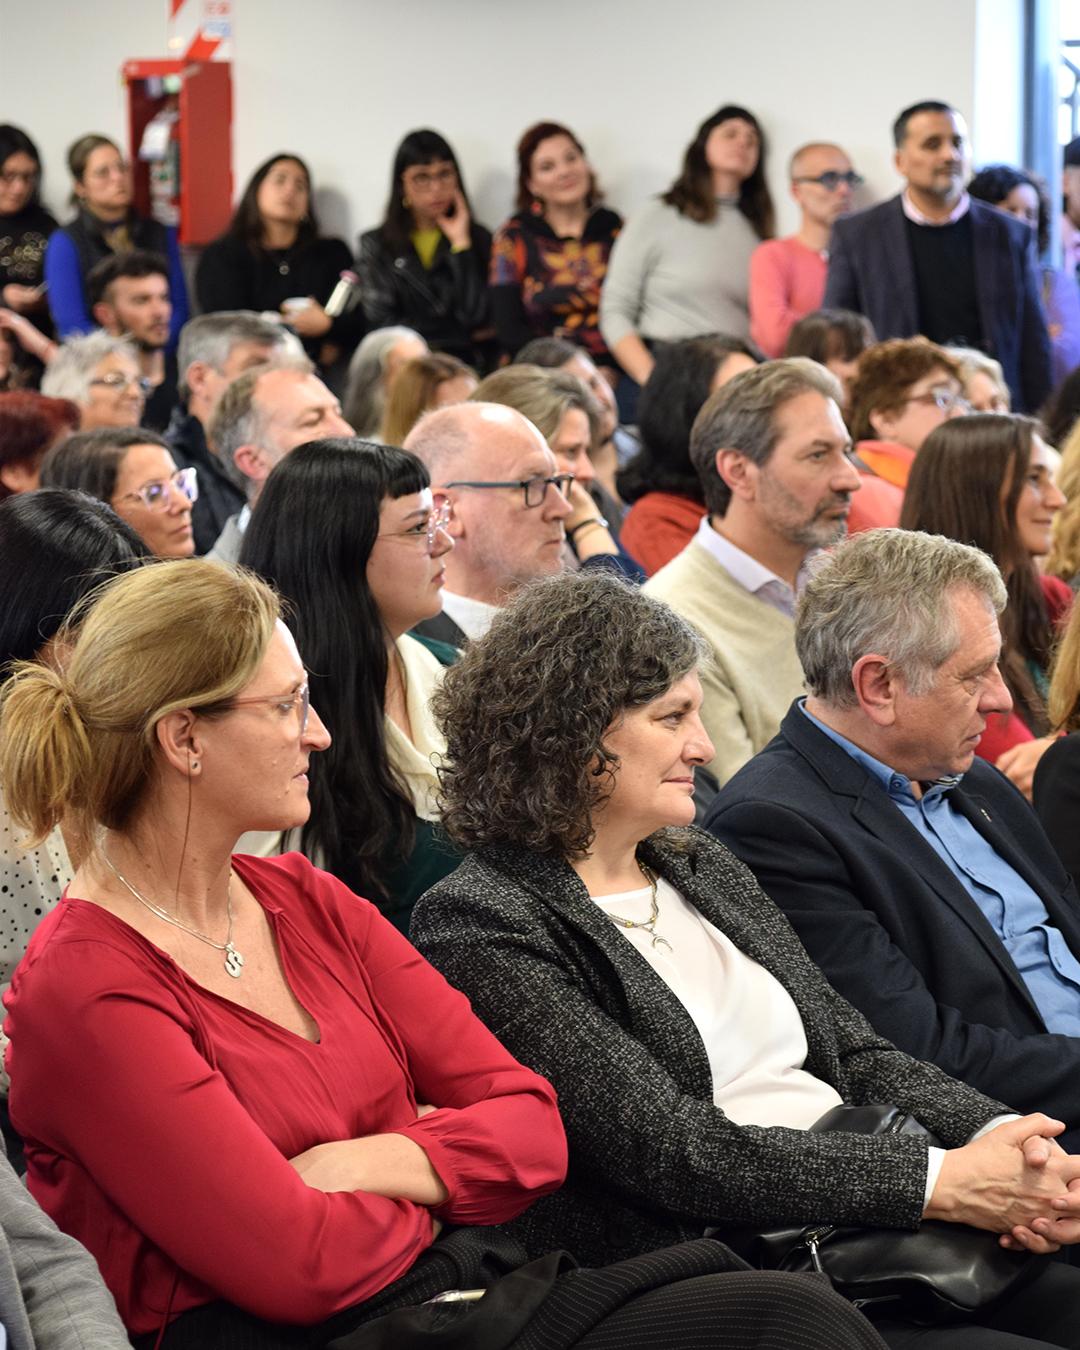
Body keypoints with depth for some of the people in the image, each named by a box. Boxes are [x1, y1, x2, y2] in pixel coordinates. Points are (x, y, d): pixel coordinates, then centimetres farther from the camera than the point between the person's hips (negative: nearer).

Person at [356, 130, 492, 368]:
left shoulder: (478, 239, 12)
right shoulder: (375, 244, 12)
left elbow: (475, 318, -3)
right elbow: (381, 325, 2)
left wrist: (461, 244, 0)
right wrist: (464, 336, 1)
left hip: (466, 364, 0)